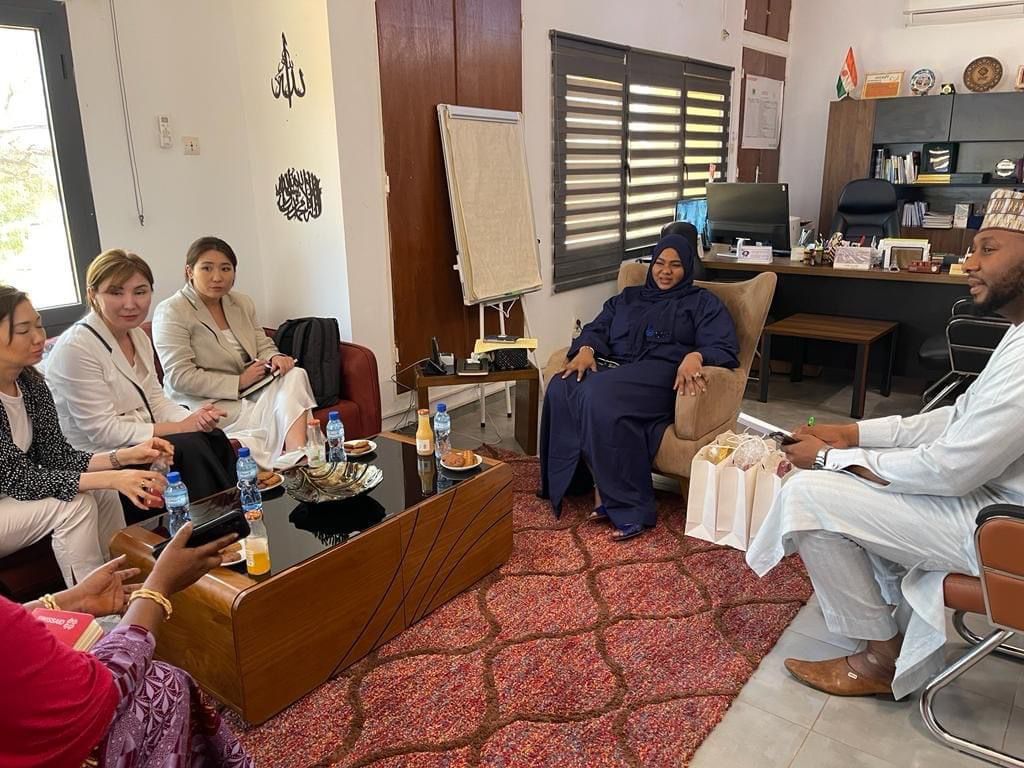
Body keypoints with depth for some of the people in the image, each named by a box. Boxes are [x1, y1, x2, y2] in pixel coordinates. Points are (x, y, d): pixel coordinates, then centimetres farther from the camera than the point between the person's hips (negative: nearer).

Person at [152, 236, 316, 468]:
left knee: (294, 375, -21)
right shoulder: (171, 312, -9)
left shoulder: (242, 303, 12)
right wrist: (238, 382, -18)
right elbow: (179, 377, -16)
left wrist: (276, 358, -8)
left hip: (246, 393, 6)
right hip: (204, 405, -6)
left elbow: (263, 345, 18)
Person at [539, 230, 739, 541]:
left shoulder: (702, 302, 15)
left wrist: (695, 356, -22)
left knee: (600, 396, -37)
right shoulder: (628, 298, 28)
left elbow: (725, 349, 2)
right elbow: (597, 329, 18)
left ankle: (628, 504, -30)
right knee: (560, 390, -28)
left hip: (662, 377, -5)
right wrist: (586, 349, -7)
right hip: (615, 368, 5)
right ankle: (599, 486, -25)